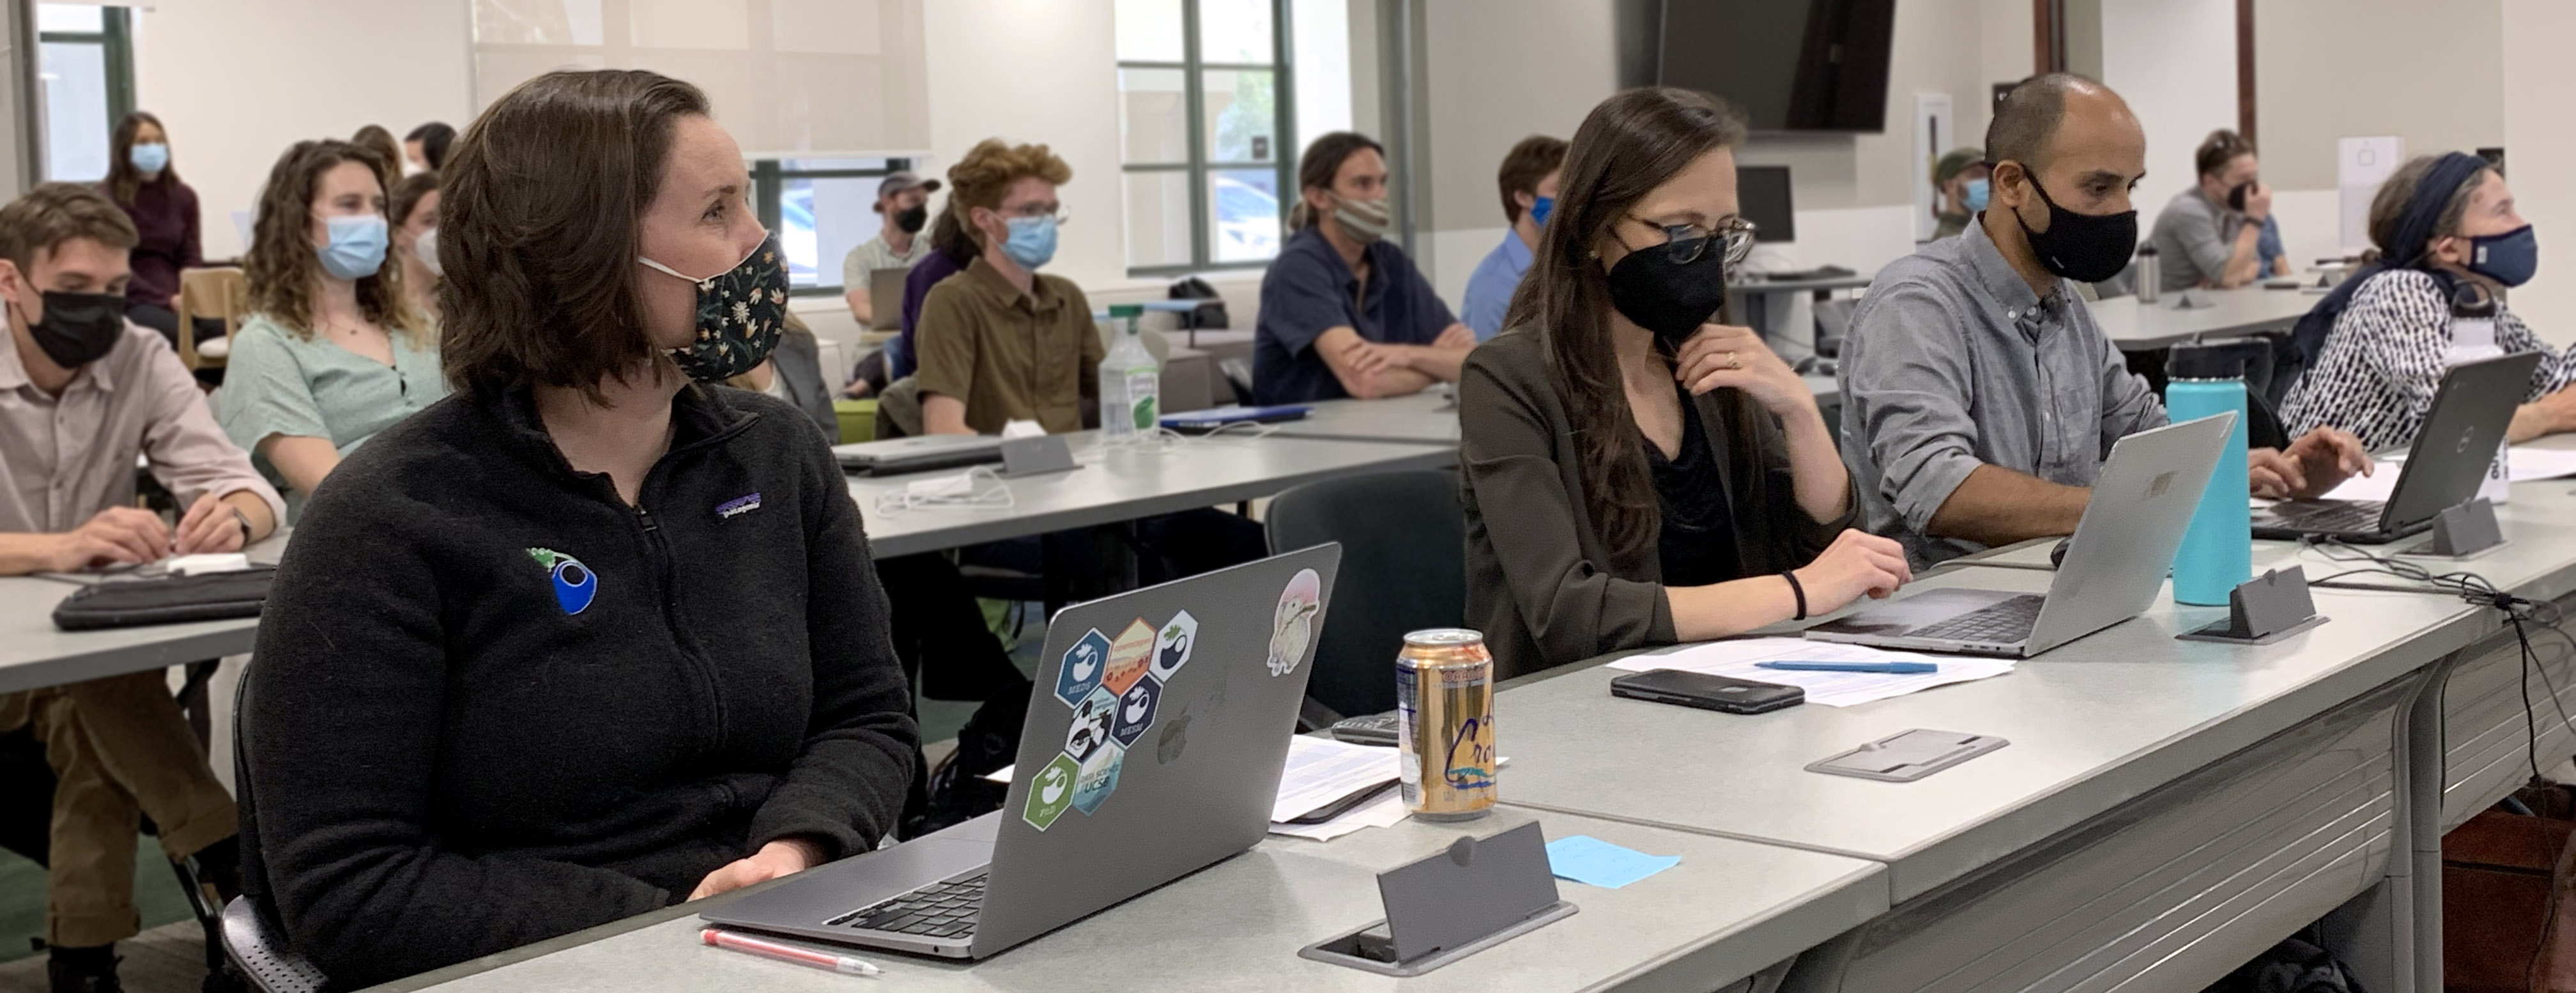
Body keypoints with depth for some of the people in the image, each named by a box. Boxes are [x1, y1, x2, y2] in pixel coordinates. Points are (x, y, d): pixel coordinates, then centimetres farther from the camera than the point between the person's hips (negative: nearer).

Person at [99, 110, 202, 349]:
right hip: (130, 302, -4)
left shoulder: (183, 196, 15)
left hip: (179, 300, 4)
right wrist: (166, 300, -18)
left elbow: (192, 257, 11)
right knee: (180, 331, -36)